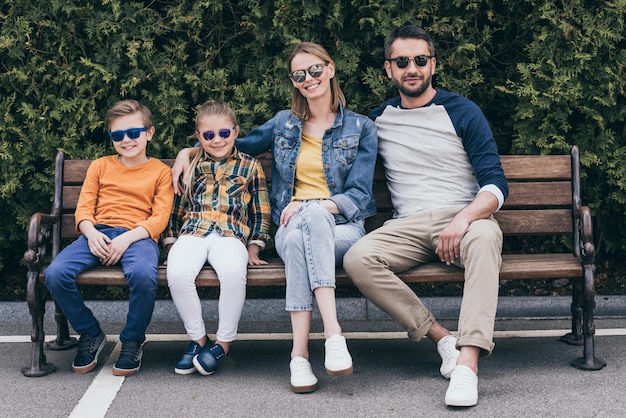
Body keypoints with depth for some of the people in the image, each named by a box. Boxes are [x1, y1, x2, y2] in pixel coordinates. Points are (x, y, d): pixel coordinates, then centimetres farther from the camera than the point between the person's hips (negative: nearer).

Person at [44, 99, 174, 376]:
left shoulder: (160, 172, 11)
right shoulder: (100, 166, 20)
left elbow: (159, 218, 0)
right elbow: (83, 209, 12)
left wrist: (127, 238, -16)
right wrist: (91, 233, -10)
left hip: (138, 236, -3)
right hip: (98, 235, 3)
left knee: (143, 274, -39)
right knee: (55, 274, -26)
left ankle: (133, 341, -10)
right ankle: (90, 335, 0)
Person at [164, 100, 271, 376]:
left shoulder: (250, 167, 18)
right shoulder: (191, 167, 22)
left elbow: (260, 213, 18)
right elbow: (175, 210, 23)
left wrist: (253, 250, 8)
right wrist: (171, 247, 13)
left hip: (231, 235, -2)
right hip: (192, 233, 2)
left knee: (233, 272, -37)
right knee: (177, 273, -32)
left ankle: (224, 342, -16)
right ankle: (198, 339, -10)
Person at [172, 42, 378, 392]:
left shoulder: (361, 129, 10)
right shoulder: (284, 124, 19)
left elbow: (358, 197, 2)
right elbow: (239, 145, 35)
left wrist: (314, 206, -14)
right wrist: (189, 150, 22)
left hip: (343, 230, -1)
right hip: (291, 227, 2)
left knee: (311, 214, -39)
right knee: (299, 237, -38)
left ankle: (300, 351, -46)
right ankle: (333, 333, -45)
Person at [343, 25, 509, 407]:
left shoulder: (462, 112, 8)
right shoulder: (378, 119, 16)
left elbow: (496, 184, 0)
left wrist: (463, 219, -21)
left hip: (464, 217, -2)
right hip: (409, 226, 3)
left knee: (485, 238, -39)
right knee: (358, 258, -29)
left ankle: (468, 361, -45)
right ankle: (442, 337, -23)